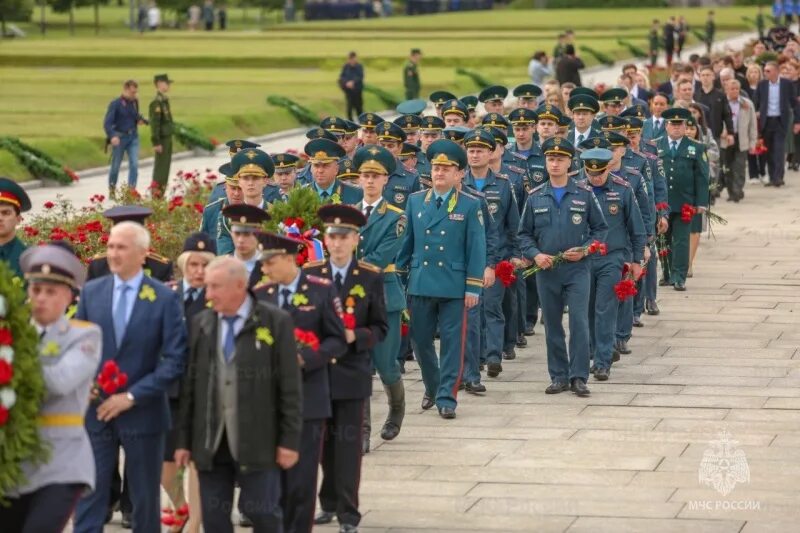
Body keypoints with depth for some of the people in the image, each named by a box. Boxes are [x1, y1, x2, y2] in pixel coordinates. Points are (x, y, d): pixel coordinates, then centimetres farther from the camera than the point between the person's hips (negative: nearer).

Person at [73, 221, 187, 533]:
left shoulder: (165, 298, -5)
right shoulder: (91, 292, 5)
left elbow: (175, 360, -9)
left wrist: (131, 396, -13)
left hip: (142, 413, -2)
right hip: (96, 411, 2)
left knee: (145, 499, 9)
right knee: (89, 496, -1)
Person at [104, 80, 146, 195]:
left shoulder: (135, 102, 6)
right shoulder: (116, 104, -10)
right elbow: (107, 122, -15)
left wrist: (140, 120, -3)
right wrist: (112, 136, -31)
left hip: (133, 137, 4)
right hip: (119, 137, -4)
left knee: (134, 164, -10)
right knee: (116, 165, 9)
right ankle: (112, 190, 27)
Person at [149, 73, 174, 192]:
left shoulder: (165, 100, 13)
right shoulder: (156, 102, -17)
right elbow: (154, 123, -21)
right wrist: (156, 143, -23)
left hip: (168, 138, 10)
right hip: (162, 140, -10)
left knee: (165, 166, 12)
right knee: (160, 167, -7)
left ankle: (160, 195, 18)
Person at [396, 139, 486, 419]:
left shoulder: (470, 206, -1)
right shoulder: (415, 201, 8)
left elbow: (476, 249, -2)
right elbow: (407, 241, 13)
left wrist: (473, 288, -6)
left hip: (454, 287, -3)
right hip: (420, 284, 3)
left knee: (452, 342, 0)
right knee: (420, 340, 9)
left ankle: (446, 398, 6)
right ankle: (432, 387, 30)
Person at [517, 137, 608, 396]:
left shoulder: (584, 194, 2)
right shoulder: (535, 197, 6)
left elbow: (600, 228, 7)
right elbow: (524, 233, 11)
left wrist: (585, 249, -9)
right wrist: (535, 254, -7)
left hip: (577, 269, -2)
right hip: (546, 270, 2)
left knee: (579, 323, -9)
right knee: (552, 326, 7)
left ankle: (579, 377, -4)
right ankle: (559, 377, 16)